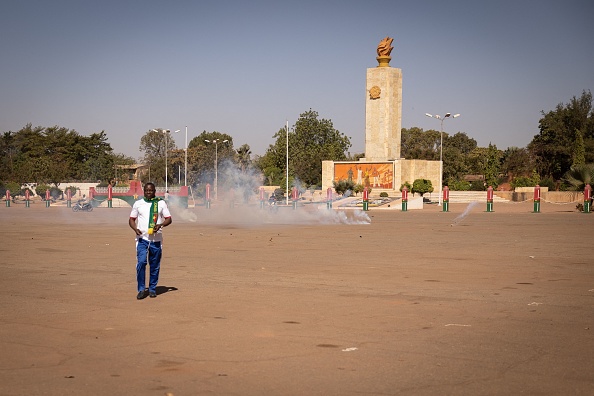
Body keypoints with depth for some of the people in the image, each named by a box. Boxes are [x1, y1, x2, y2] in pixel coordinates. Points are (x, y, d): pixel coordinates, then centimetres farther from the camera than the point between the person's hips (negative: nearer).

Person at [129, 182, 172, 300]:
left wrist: (160, 225, -17)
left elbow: (169, 219, 4)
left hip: (156, 239, 1)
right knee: (141, 262, -13)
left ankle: (152, 289, 18)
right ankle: (141, 289, -5)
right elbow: (131, 219, 11)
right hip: (142, 238, -1)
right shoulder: (138, 204, 9)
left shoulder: (161, 203, 7)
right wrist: (135, 229, -10)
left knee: (155, 265, 5)